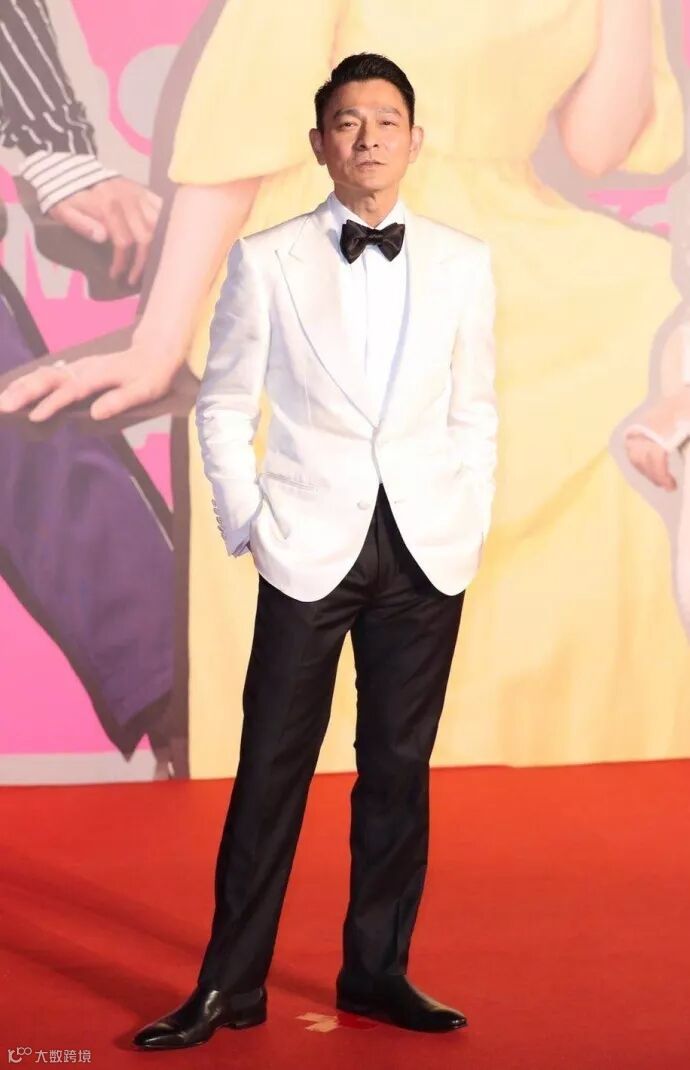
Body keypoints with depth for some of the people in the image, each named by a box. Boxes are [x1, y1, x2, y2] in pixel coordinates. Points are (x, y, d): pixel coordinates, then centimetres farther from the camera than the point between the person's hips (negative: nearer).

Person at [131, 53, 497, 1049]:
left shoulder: (462, 262, 6)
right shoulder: (268, 259, 1)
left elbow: (474, 413, 10)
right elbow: (223, 406, 5)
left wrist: (469, 531, 3)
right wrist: (247, 524, -3)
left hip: (426, 554, 2)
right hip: (310, 549, -2)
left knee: (399, 768, 8)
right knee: (272, 770, 1)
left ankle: (377, 970, 21)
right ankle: (231, 985, 11)